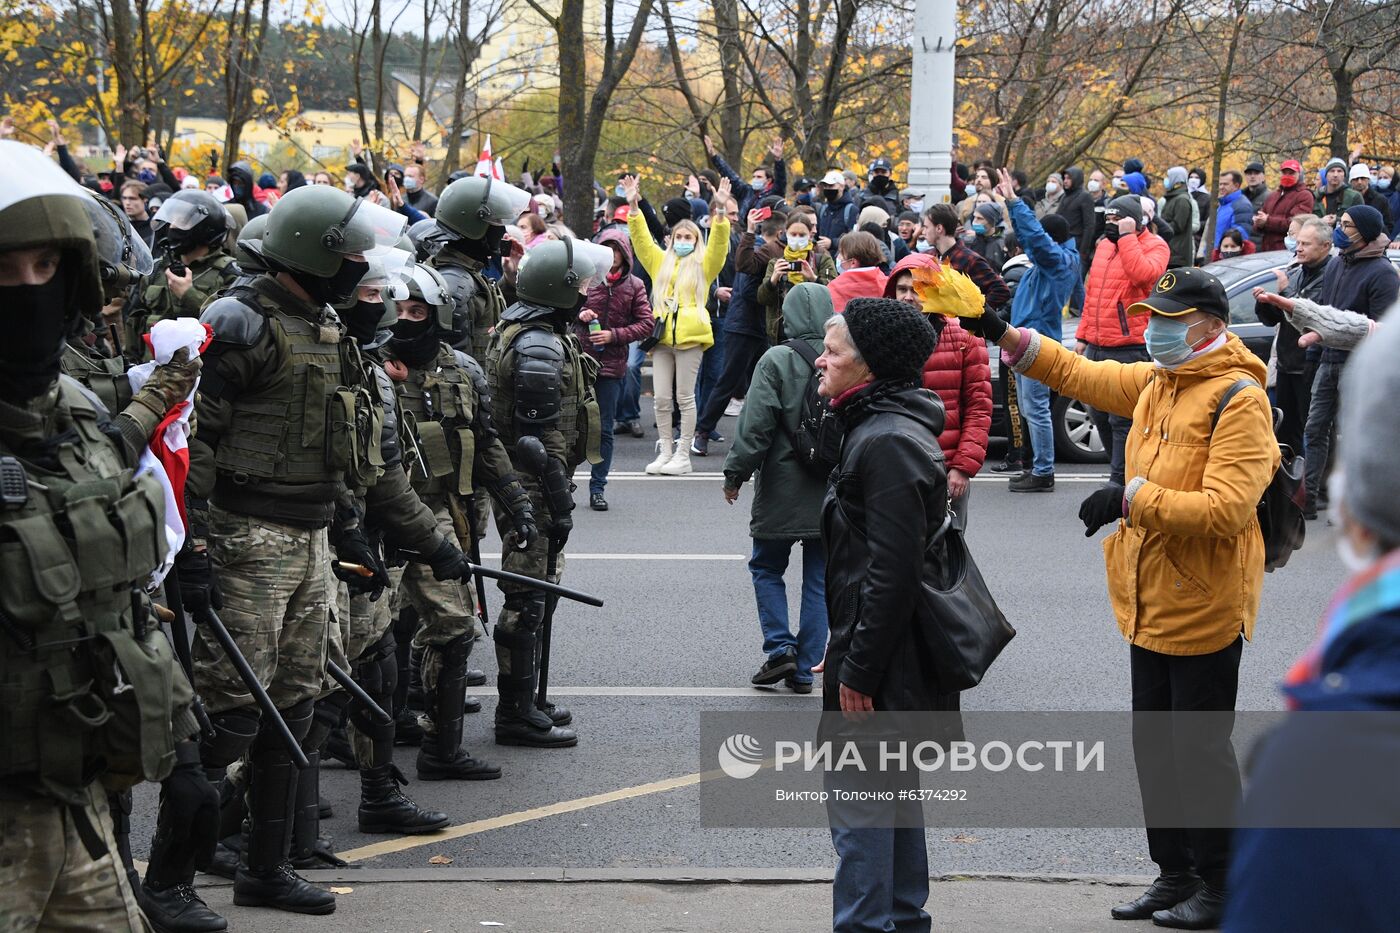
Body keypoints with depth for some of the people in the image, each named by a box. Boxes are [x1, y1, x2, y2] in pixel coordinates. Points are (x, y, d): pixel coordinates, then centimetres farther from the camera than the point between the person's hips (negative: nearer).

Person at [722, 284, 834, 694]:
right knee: (819, 578, 9)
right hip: (833, 491, 3)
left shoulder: (777, 360, -12)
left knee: (767, 568, 13)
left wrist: (736, 472, -3)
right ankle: (804, 669, 11)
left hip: (783, 487, -3)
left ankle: (780, 647, 0)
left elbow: (755, 424, -13)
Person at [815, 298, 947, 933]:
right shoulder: (880, 429, 13)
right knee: (894, 791, 19)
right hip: (890, 658, 11)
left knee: (859, 807, -5)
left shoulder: (887, 442, -20)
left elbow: (892, 570, -24)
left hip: (879, 663, -11)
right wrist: (847, 653, 19)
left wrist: (857, 668, -20)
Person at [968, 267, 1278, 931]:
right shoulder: (1157, 382, 9)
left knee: (1201, 751, -1)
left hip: (1204, 608, -9)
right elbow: (1081, 375, 20)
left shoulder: (1238, 398, -17)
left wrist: (1133, 499, -26)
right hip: (1151, 602, 9)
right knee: (1154, 746, 14)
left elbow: (1226, 508, -26)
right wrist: (1003, 335, 11)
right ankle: (1175, 874, 25)